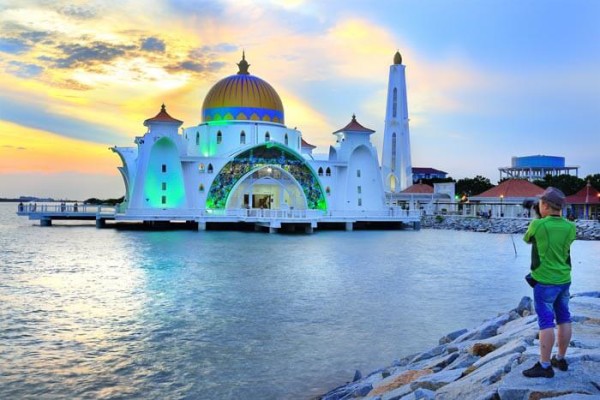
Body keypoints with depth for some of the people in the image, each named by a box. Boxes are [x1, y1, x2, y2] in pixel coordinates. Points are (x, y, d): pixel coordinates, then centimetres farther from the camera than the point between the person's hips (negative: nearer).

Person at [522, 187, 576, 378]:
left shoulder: (537, 225, -18)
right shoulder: (570, 227, -2)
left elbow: (527, 239, 4)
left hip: (545, 282, -6)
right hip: (564, 280, 6)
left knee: (546, 322, -3)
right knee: (564, 319, 14)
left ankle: (545, 366, 1)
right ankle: (560, 359, 26)